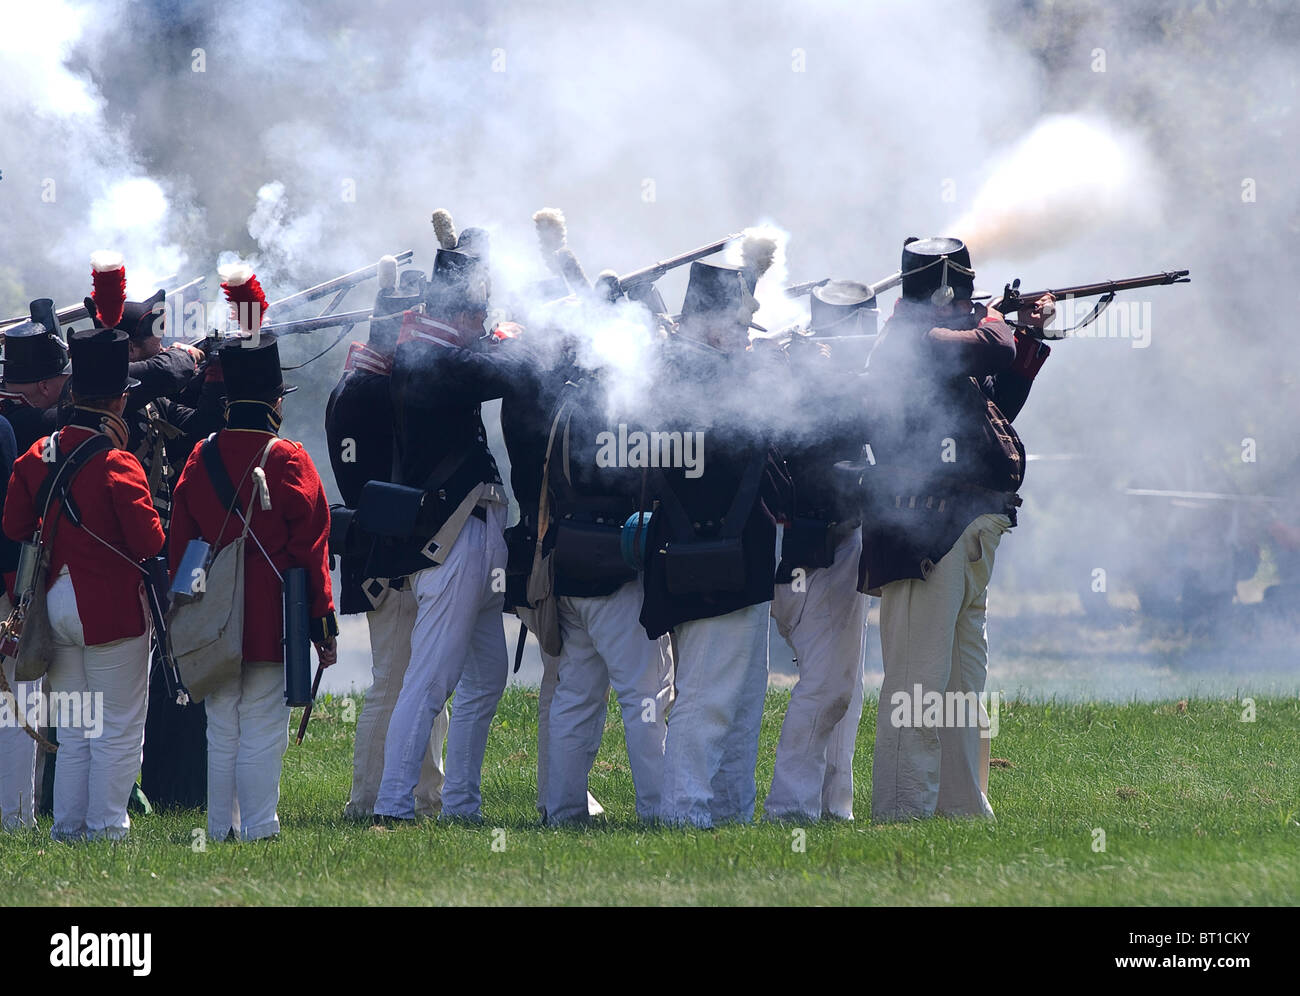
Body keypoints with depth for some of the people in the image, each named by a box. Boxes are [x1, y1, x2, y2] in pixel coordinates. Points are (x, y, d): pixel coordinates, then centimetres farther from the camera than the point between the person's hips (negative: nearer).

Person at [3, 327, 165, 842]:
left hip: (58, 602, 7)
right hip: (113, 607, -7)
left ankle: (68, 827, 16)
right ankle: (106, 826, 2)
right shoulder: (118, 465, -17)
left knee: (73, 729, 15)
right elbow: (150, 543, -17)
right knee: (118, 730, 2)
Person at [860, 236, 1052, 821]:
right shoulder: (911, 341, -10)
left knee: (963, 679, 14)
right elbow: (990, 351, -22)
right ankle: (902, 812, -10)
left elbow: (999, 406, 28)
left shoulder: (940, 342, 21)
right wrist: (994, 325, 1)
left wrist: (1029, 340, 20)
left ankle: (960, 805, 20)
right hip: (926, 529, -11)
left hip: (967, 532, 11)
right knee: (919, 680, -10)